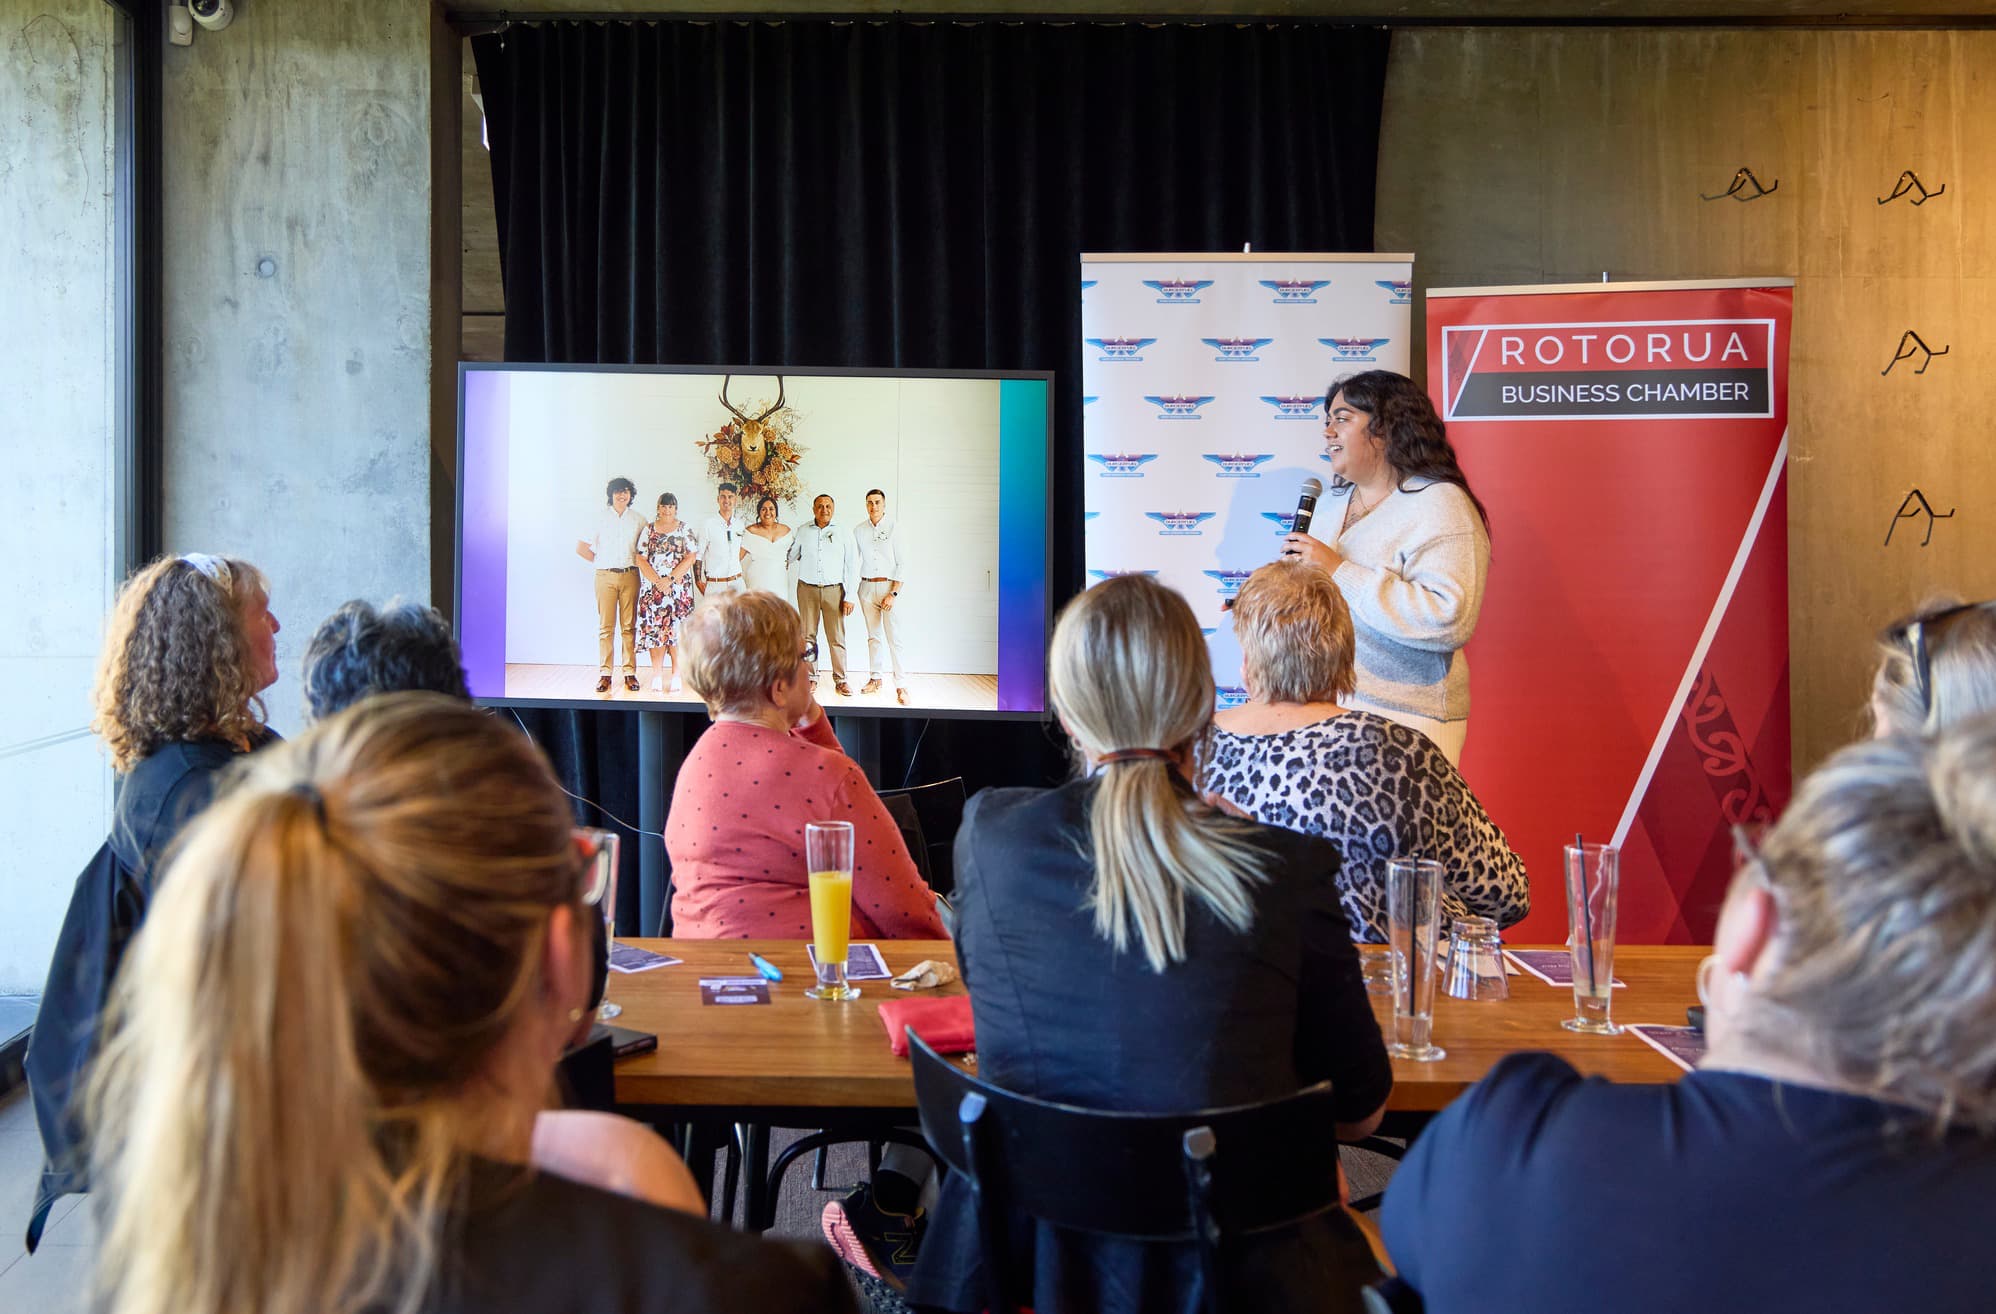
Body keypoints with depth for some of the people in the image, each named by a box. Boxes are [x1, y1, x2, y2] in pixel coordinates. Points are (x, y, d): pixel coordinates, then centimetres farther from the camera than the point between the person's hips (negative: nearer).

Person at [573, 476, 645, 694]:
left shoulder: (638, 520, 9)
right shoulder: (600, 518, 7)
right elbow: (581, 548, 8)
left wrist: (637, 560, 4)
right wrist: (601, 560, 6)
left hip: (630, 576, 1)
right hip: (605, 576, -1)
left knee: (629, 626, 1)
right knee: (605, 626, -2)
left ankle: (630, 673, 4)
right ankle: (604, 674, 1)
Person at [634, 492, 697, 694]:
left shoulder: (685, 531, 6)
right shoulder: (648, 530, 9)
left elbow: (689, 558, -3)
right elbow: (641, 559, 2)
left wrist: (670, 579, -12)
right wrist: (657, 581, -10)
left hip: (679, 588, -1)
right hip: (652, 588, 1)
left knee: (677, 629, -5)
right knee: (654, 628, -2)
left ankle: (676, 677, -2)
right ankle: (657, 675, 3)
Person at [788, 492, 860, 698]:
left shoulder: (843, 534, 3)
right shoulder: (802, 533, 7)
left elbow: (853, 567, 3)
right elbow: (789, 557, 23)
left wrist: (850, 597, -1)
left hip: (833, 590, -1)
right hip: (807, 589, 1)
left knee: (837, 637, -2)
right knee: (808, 635, 3)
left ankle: (840, 680, 6)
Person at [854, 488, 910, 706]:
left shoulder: (893, 528, -4)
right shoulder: (859, 530, 7)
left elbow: (901, 563, -5)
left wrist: (894, 593, -12)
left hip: (888, 586, -4)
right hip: (867, 587, 4)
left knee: (893, 638, -8)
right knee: (873, 636, 10)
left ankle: (901, 686, -7)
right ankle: (874, 679, 20)